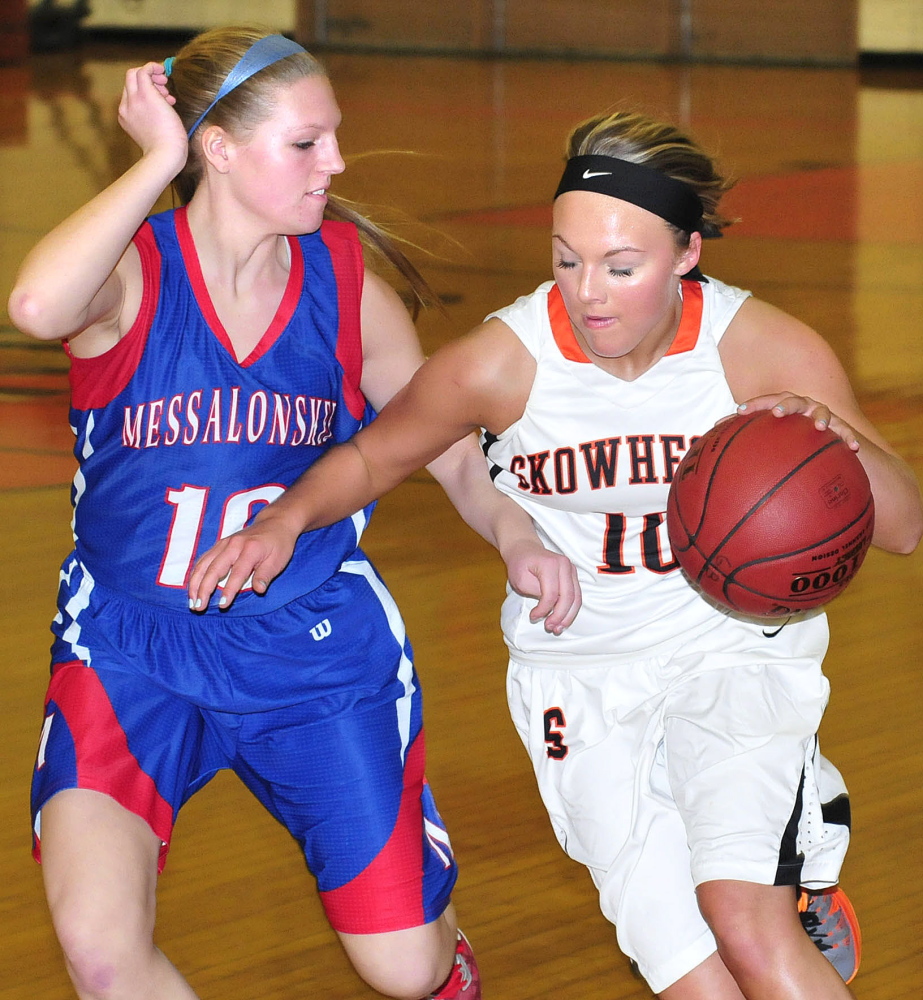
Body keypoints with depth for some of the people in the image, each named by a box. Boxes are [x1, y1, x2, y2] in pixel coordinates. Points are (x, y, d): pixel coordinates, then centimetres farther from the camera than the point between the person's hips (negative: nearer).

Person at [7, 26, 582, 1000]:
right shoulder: (129, 273, -13)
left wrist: (517, 538, -13)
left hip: (318, 649, 3)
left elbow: (454, 449, 8)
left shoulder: (347, 288, -3)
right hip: (133, 653, -2)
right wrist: (158, 160, -27)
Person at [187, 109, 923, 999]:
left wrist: (839, 441, -33)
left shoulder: (765, 350, -15)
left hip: (736, 647, -1)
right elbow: (371, 456, 2)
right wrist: (287, 519, -18)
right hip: (582, 673, 1)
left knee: (746, 925, -27)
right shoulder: (502, 363, -17)